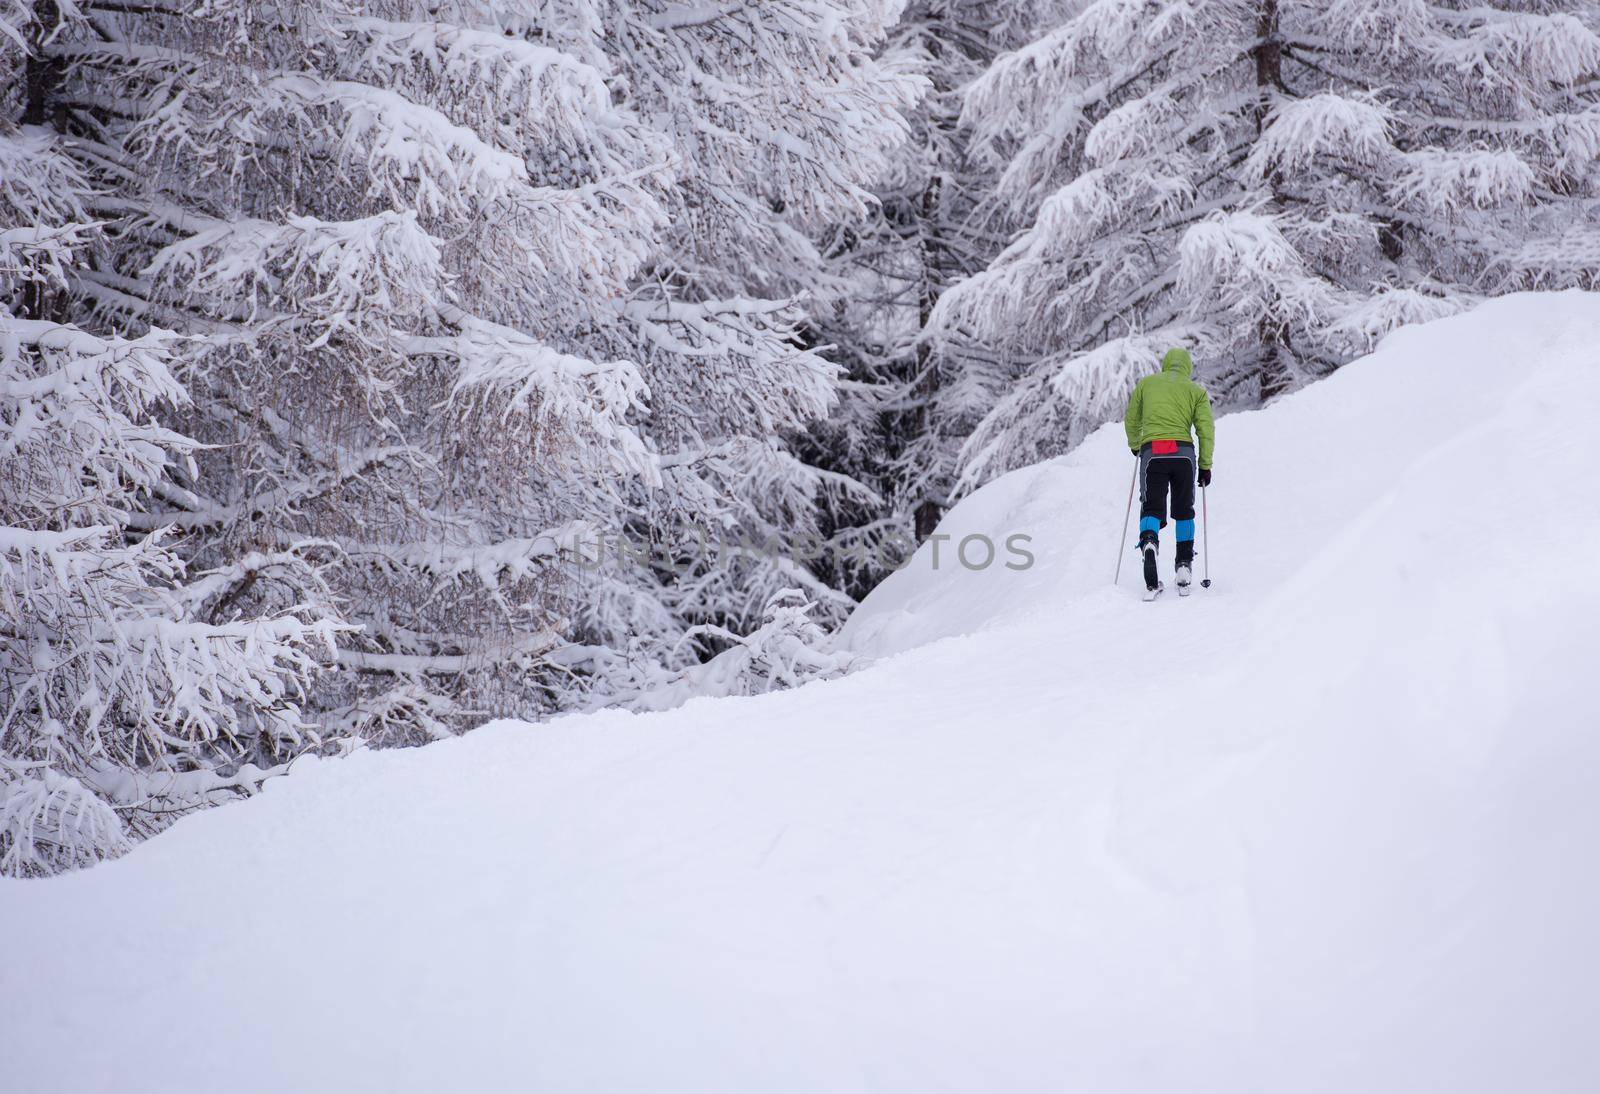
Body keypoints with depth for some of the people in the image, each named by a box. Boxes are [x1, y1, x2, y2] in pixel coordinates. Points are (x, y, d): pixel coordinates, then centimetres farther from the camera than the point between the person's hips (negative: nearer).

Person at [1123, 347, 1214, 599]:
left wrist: (1134, 445, 39)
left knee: (1152, 509, 1)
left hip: (1152, 452, 0)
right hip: (1183, 452, 0)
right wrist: (1206, 465, 8)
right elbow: (1206, 429, 4)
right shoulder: (1197, 391, 13)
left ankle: (1149, 543, -32)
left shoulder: (1147, 383, 16)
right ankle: (1184, 564, 9)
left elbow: (1131, 420, 22)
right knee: (1184, 510, 17)